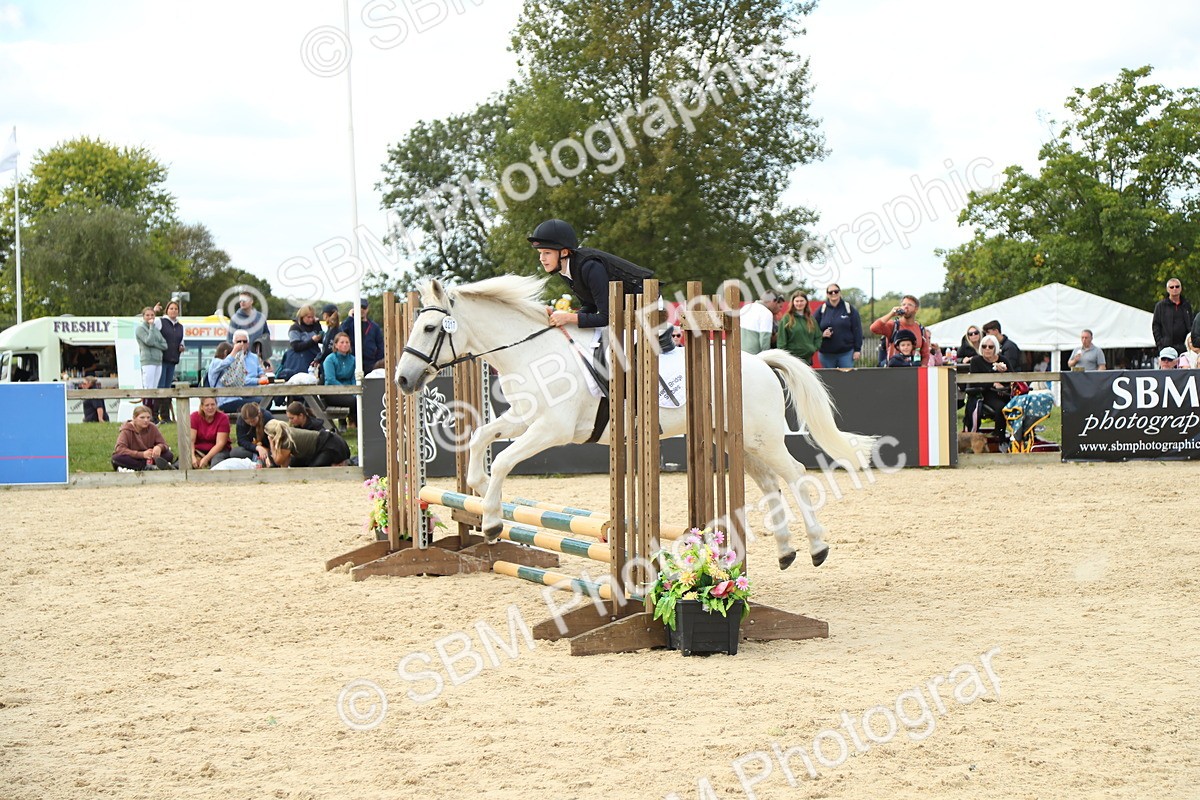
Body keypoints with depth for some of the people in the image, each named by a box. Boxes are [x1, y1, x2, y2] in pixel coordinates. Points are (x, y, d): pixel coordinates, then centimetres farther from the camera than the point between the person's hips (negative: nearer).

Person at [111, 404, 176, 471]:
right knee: (117, 458, -35)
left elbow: (163, 445, -4)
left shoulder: (152, 428, -2)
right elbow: (120, 449, -26)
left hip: (148, 460, 3)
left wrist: (159, 447, -31)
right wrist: (142, 454, -34)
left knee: (169, 455, -18)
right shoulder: (126, 430, -12)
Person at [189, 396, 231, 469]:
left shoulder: (223, 418, -9)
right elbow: (191, 440, -11)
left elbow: (220, 443, -16)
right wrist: (192, 457, -29)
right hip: (199, 450, 2)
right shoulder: (194, 417, -2)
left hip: (218, 450, -2)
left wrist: (206, 458, -29)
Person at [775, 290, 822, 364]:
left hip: (808, 358, 4)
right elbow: (781, 340, -5)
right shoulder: (786, 319, -3)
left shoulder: (811, 319, 11)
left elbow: (818, 336, 18)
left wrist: (815, 348, 3)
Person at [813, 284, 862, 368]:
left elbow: (857, 330, 1)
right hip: (827, 354, 2)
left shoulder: (849, 309, 2)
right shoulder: (821, 310, 6)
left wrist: (857, 349, -4)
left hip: (846, 352, -2)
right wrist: (822, 334, -13)